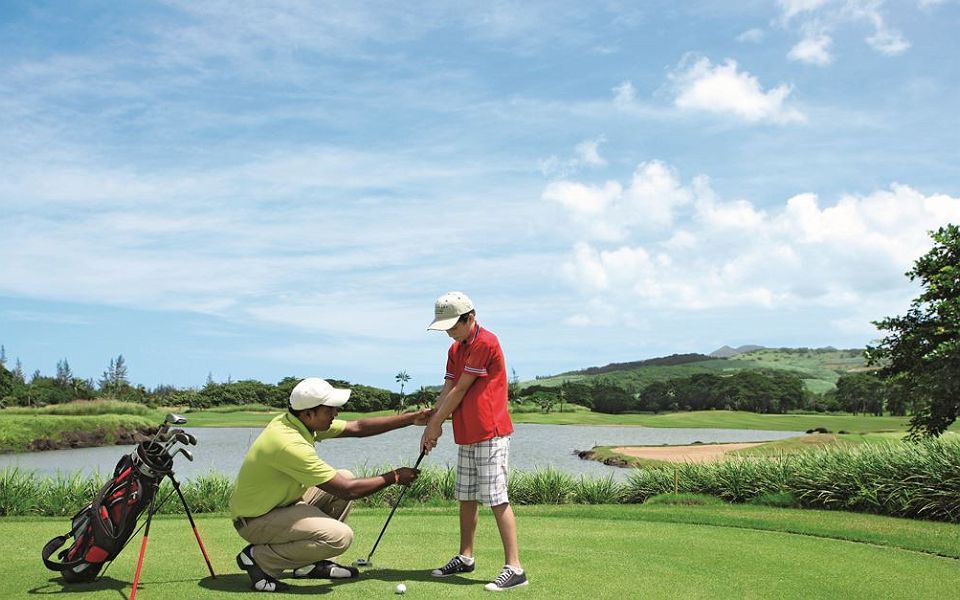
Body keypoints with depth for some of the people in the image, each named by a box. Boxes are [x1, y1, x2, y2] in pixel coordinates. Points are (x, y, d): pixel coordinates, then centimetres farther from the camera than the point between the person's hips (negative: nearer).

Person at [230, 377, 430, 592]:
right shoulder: (290, 444, -31)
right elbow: (347, 491, -27)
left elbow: (358, 428, 5)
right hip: (256, 520, -10)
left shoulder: (299, 421, -3)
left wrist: (411, 418, 0)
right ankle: (258, 557, -8)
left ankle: (310, 562, 13)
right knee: (340, 536, -25)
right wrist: (393, 477, -14)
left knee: (345, 477, 7)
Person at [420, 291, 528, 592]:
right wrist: (431, 426, 0)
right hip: (466, 436, 9)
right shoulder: (455, 349, 14)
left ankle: (514, 568, -7)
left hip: (491, 434, -9)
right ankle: (465, 557, 26)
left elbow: (459, 390, -13)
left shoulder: (486, 343, -15)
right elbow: (446, 390, 10)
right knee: (466, 498, 15)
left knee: (496, 499, -10)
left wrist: (436, 423, -6)